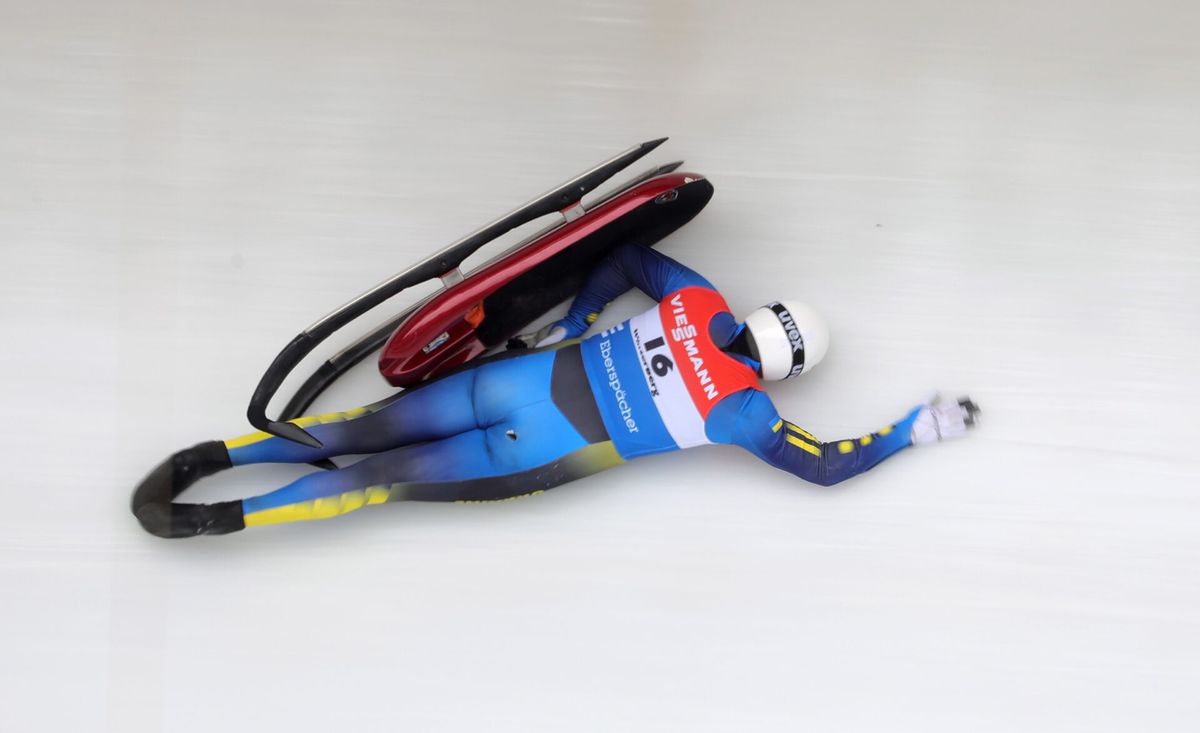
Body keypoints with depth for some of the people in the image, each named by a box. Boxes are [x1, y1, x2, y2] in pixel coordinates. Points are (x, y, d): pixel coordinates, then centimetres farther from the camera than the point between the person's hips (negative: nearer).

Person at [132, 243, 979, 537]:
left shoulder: (699, 302, 8)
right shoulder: (745, 413, -4)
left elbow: (627, 254, 21)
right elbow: (827, 465, 3)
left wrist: (569, 325, 27)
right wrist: (921, 427, 14)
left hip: (536, 376, 4)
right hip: (548, 452, -4)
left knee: (375, 427, 7)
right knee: (393, 477, -2)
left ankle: (215, 453, 1)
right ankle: (221, 516, -6)